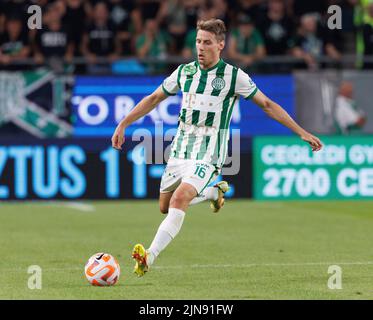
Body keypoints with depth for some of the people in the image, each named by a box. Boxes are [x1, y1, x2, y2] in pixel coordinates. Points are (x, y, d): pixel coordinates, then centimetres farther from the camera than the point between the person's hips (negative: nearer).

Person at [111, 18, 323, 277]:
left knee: (179, 200, -25)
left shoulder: (233, 75, -6)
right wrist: (123, 125, 13)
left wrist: (302, 132, -1)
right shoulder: (185, 72, 5)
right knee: (165, 206, 12)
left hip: (208, 155, -6)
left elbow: (267, 105, 1)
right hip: (180, 149, 6)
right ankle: (214, 191, 36)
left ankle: (149, 257, -31)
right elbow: (154, 98, 17)